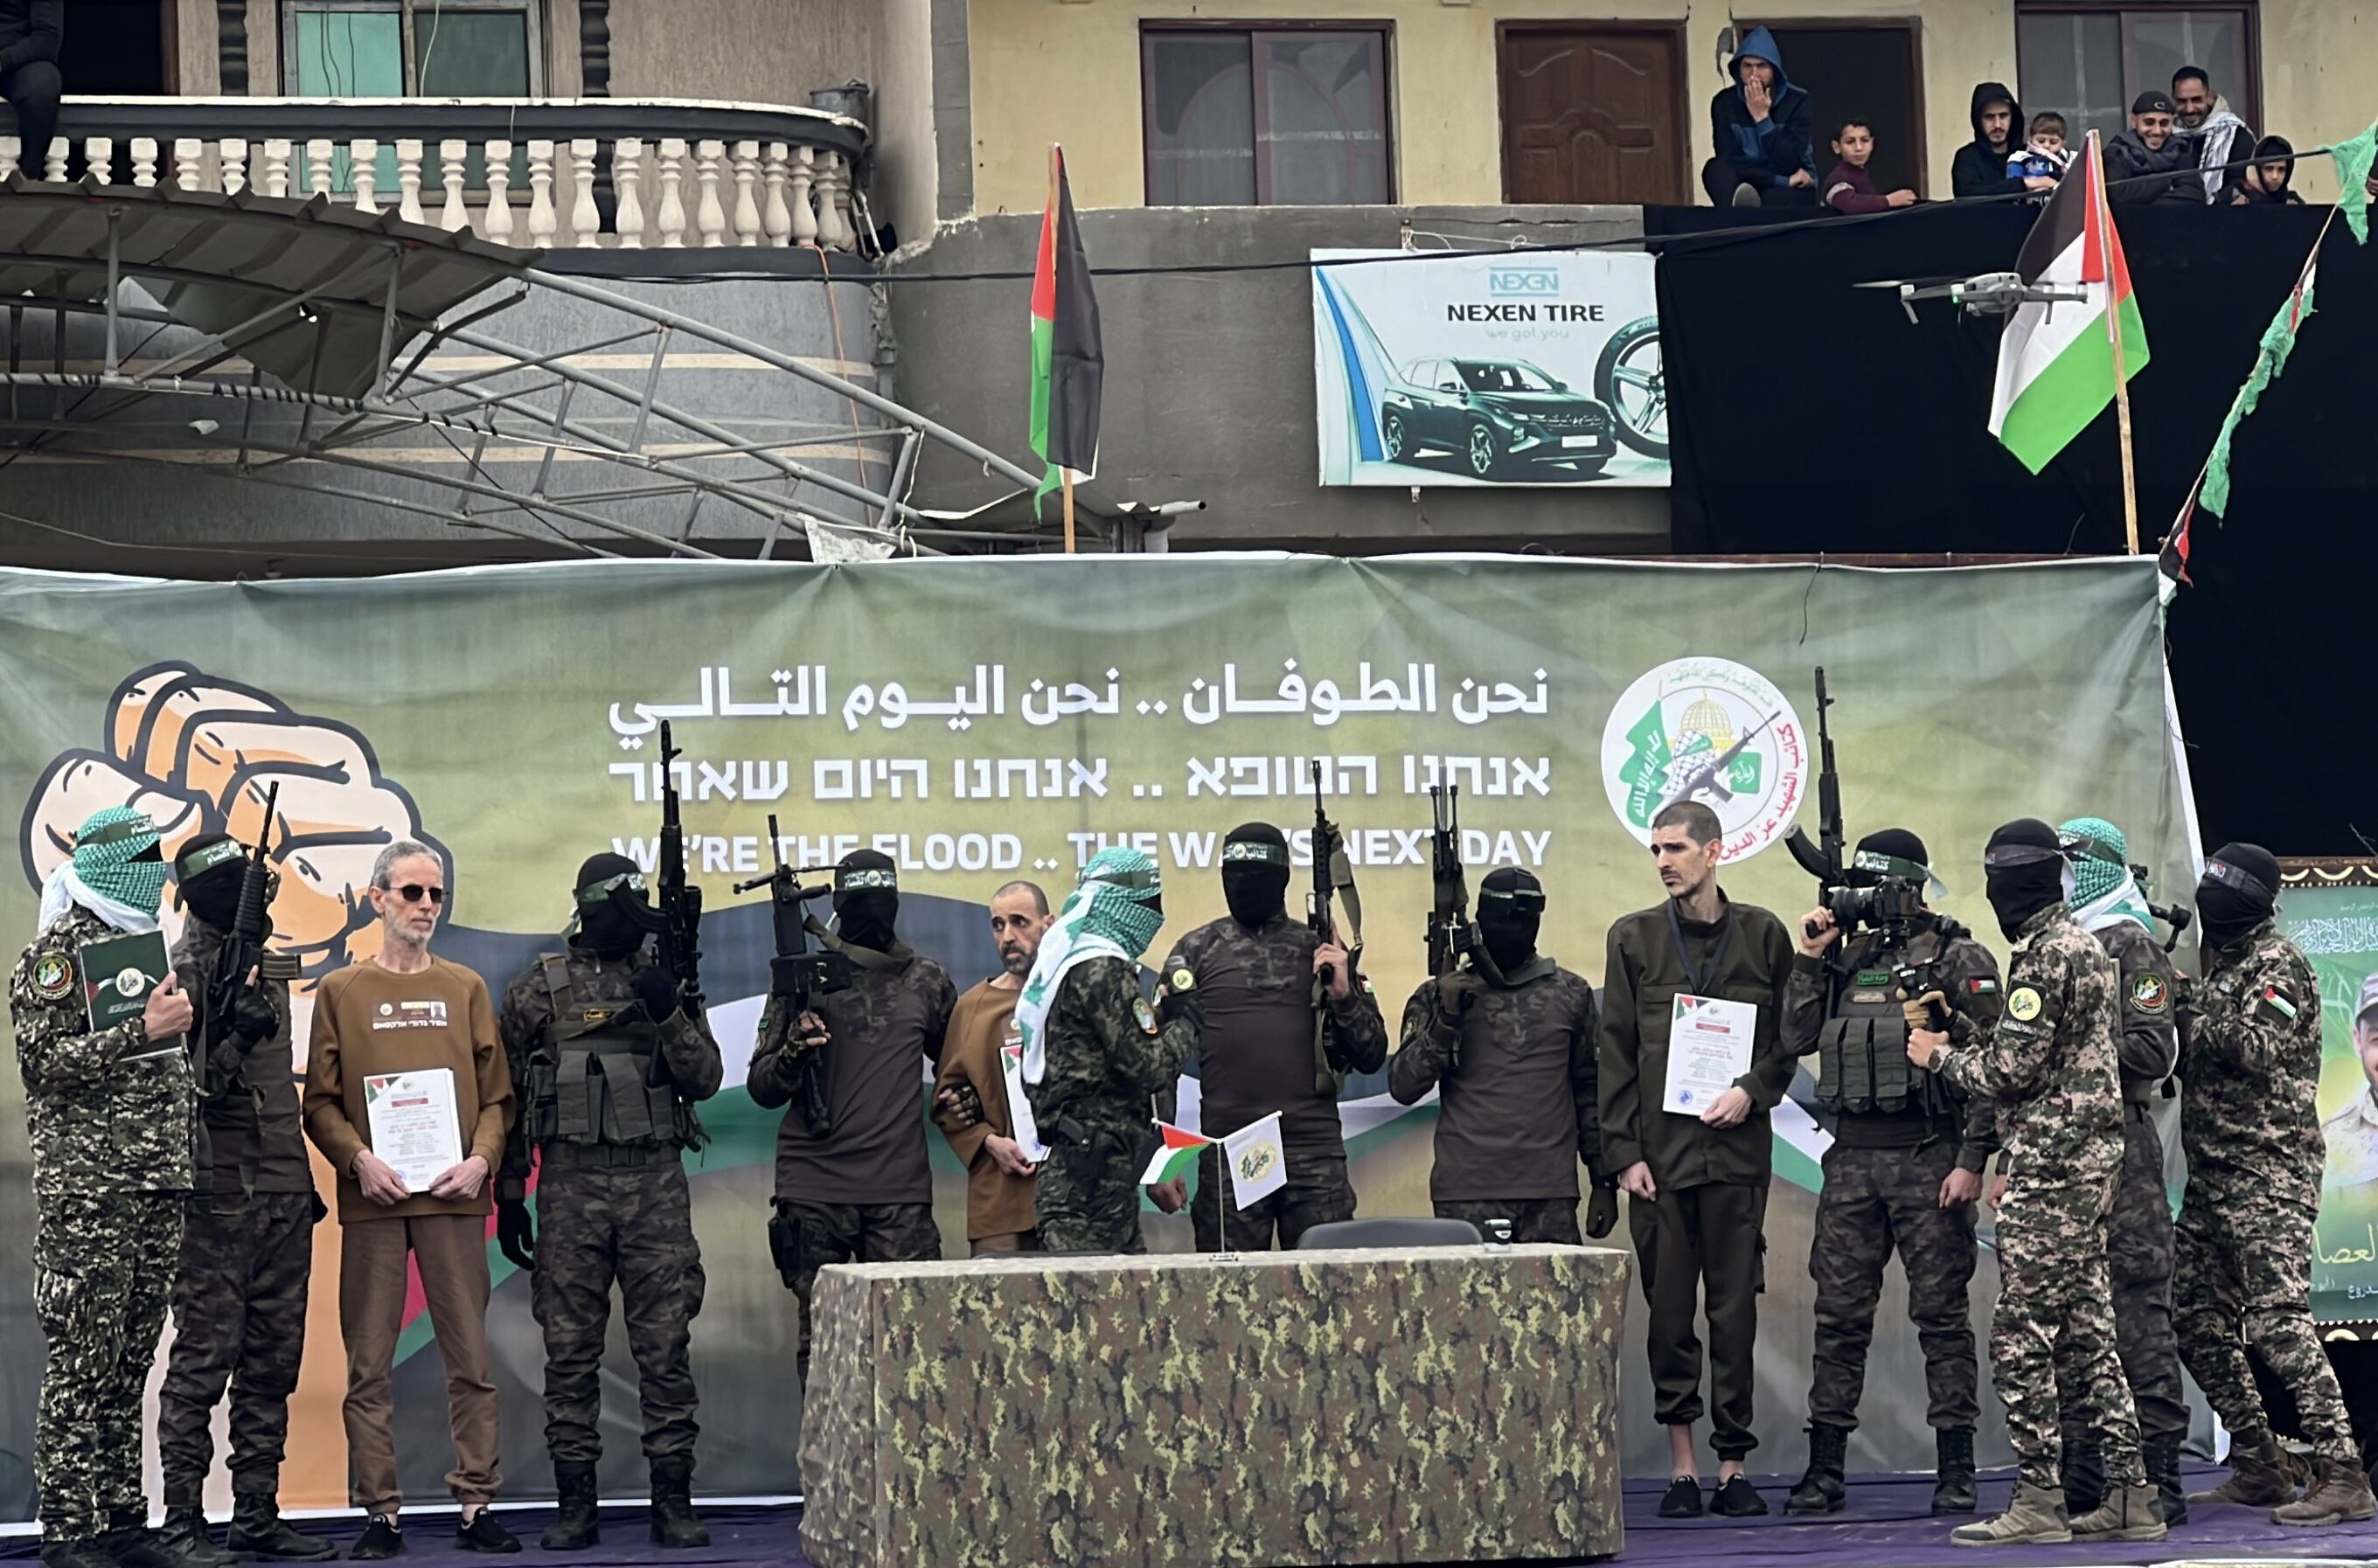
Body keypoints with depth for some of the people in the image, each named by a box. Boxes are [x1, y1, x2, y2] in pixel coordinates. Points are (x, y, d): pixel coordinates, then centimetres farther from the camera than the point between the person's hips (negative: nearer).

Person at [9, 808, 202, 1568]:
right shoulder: (58, 951, -6)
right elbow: (41, 1061, -15)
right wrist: (141, 1031, -20)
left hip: (160, 1191, 7)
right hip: (87, 1192, -7)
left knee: (128, 1367, 9)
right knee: (81, 1369, -6)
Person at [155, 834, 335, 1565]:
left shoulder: (268, 968, 17)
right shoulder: (180, 975, -6)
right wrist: (233, 1043, -26)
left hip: (283, 1196, 8)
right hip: (218, 1198, -7)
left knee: (272, 1364, 7)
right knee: (203, 1360, -7)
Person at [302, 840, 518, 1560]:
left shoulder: (466, 989, 13)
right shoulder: (341, 991, 9)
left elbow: (496, 1094, 10)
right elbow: (320, 1100, 4)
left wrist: (482, 1158, -7)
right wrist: (359, 1158, -11)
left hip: (454, 1197, 1)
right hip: (372, 1201, -1)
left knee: (470, 1358, 0)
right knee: (369, 1365, -1)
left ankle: (476, 1506, 3)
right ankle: (380, 1513, 2)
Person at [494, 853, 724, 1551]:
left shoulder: (666, 980, 9)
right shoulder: (538, 990, 5)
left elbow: (705, 1078, 2)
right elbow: (505, 1101, 7)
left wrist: (669, 1013, -12)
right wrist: (508, 1198, 4)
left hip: (657, 1186, 1)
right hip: (571, 1186, -1)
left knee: (665, 1349, 0)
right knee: (570, 1352, 1)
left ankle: (673, 1500, 4)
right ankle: (575, 1504, 6)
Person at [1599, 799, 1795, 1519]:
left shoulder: (1761, 934, 6)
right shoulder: (1634, 938, 6)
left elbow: (1791, 1037, 8)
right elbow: (1615, 1053, 5)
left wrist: (1753, 1091, -10)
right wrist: (1623, 1150, -2)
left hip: (1737, 1149, 0)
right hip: (1660, 1153, 0)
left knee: (1736, 1310, 0)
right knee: (1669, 1310, 2)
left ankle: (1732, 1464, 5)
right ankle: (1682, 1464, 8)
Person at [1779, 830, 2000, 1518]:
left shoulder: (1959, 960, -3)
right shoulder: (1847, 957, 14)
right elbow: (1797, 1040, 9)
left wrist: (1971, 1160, -15)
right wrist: (1809, 959, 2)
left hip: (1928, 1159, -5)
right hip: (1851, 1159, 5)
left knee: (1940, 1313, -1)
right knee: (1839, 1314, 5)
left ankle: (1956, 1472, 2)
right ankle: (1824, 1473, 9)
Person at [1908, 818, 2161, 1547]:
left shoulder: (2047, 954, -14)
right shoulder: (2084, 946, 18)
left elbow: (2011, 1071, -17)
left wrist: (1936, 1055, -1)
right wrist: (1952, 1025, 13)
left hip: (2049, 1166, -10)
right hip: (2089, 1159, 10)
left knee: (2022, 1336, -6)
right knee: (2086, 1330, 11)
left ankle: (2038, 1501, -5)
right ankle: (2129, 1495, 10)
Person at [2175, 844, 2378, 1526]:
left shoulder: (2275, 962, -8)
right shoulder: (2220, 963, 18)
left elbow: (2260, 1049, -21)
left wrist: (2186, 1008, -15)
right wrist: (2178, 1011, 3)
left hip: (2269, 1172, -10)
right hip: (2211, 1175, 10)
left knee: (2279, 1323, -16)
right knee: (2197, 1323, 10)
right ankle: (2258, 1469, 18)